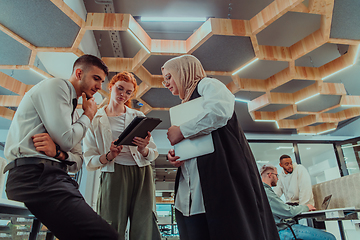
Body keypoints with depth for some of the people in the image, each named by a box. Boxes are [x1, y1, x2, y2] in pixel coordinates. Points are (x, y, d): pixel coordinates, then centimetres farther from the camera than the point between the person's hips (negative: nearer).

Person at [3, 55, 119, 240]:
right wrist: (88, 116, 5)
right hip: (33, 175, -9)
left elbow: (78, 162, 18)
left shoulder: (74, 113, 25)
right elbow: (66, 140, -13)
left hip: (54, 177, 9)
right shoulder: (56, 85, 1)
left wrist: (58, 153, -5)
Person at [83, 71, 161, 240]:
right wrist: (109, 156, -13)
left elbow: (153, 154, 12)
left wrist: (143, 150, -10)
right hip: (113, 175, -1)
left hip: (142, 174, 2)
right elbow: (89, 161, 7)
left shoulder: (138, 117, 15)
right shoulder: (96, 120, 12)